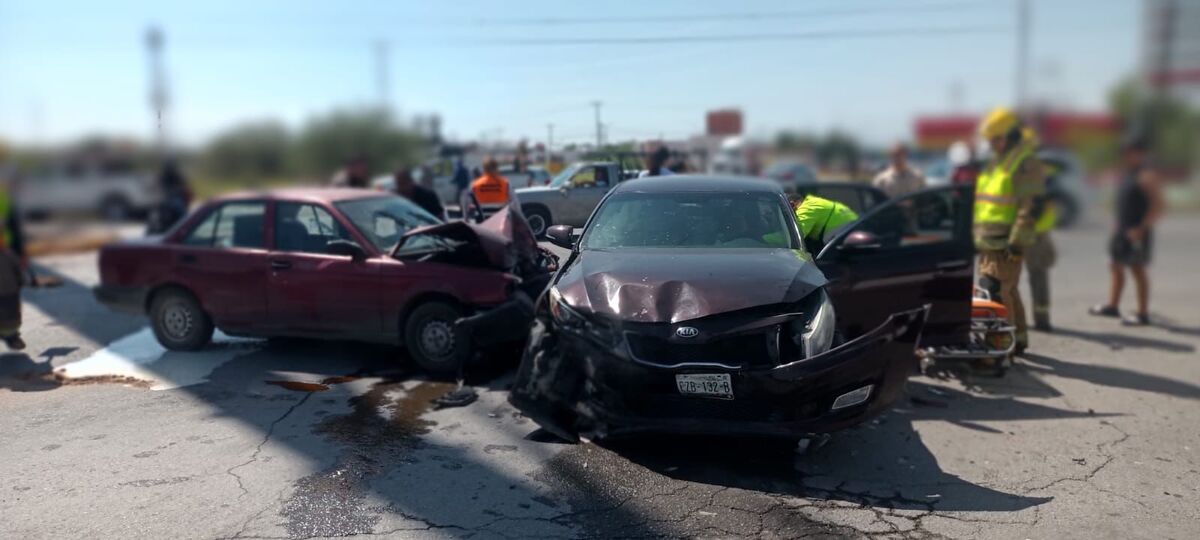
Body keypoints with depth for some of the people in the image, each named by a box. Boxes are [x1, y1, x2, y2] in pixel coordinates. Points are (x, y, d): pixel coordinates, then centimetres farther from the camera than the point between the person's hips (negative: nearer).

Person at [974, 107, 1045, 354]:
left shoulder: (1026, 164, -9)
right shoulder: (995, 162, 19)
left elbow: (1029, 207, -17)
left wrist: (1016, 242, -22)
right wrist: (976, 234, 21)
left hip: (1006, 242, -9)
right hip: (988, 241, 9)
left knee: (997, 292, -13)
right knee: (1008, 291, 14)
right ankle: (1019, 338, 24)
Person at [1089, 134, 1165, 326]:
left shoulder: (1146, 176, -15)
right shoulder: (1126, 174, 12)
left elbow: (1158, 206, -19)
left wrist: (1141, 228, -22)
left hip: (1136, 233, -9)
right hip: (1122, 230, 9)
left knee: (1137, 269, -3)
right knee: (1116, 267, 14)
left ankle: (1143, 314, 4)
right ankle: (1112, 306, 24)